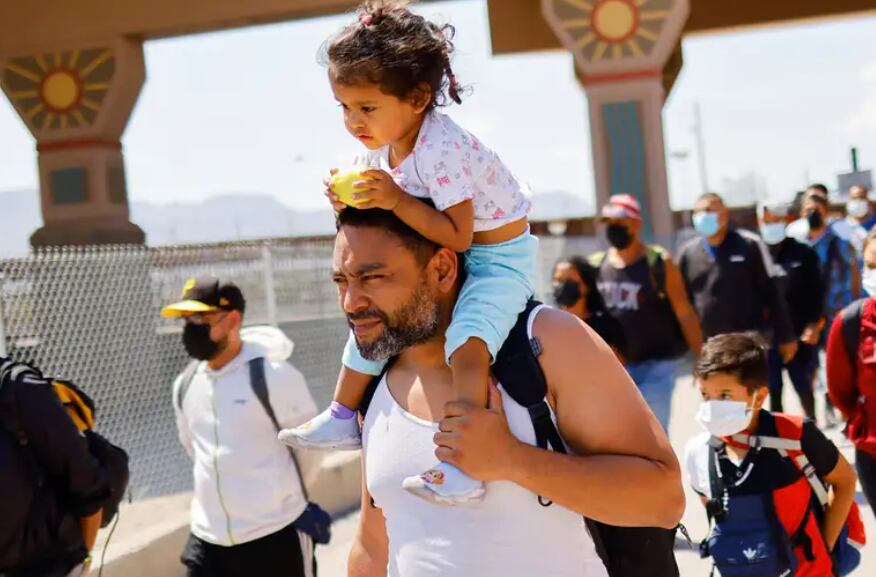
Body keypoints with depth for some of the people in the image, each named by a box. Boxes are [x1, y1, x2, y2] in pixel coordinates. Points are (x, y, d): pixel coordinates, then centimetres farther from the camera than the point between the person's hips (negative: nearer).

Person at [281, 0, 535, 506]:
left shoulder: (442, 149, -29)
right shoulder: (382, 147, -3)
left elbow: (458, 236, -30)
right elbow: (396, 218, 6)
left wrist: (397, 201, -34)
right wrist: (354, 203, -13)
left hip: (501, 256, -9)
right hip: (446, 258, 9)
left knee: (467, 339, -31)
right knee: (370, 310, 8)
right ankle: (344, 418, 22)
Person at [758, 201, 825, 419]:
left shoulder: (803, 254, 1)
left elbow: (817, 292, 1)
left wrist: (814, 325, -6)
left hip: (799, 334, 0)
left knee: (804, 387, 10)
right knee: (773, 391, 9)